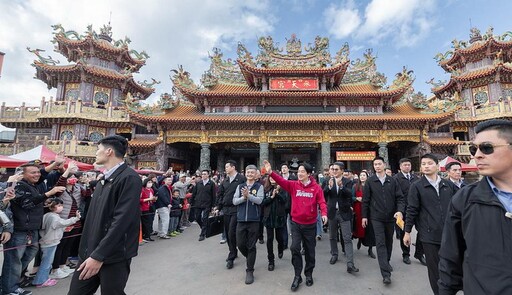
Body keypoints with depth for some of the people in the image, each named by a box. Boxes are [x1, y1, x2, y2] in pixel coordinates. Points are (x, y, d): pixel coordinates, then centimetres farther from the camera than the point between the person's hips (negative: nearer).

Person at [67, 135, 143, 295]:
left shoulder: (129, 178, -18)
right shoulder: (103, 179, 11)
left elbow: (121, 221, -23)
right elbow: (94, 216, 13)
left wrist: (99, 255, -22)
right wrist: (86, 249, 13)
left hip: (114, 256, -7)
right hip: (91, 251, 7)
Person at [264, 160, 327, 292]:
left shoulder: (316, 187, -7)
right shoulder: (293, 185, -4)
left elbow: (321, 202, -11)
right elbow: (282, 181, -16)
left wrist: (324, 213, -29)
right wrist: (271, 172, -31)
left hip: (310, 224, 0)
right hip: (296, 223, 1)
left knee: (309, 250, 13)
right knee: (295, 248, -5)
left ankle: (308, 274, 35)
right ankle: (297, 276, 14)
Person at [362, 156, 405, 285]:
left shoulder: (392, 181, 2)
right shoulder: (370, 181, -4)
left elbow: (399, 197, 1)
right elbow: (365, 200, 0)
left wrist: (400, 210, -16)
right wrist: (364, 216, 0)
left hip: (391, 217, 3)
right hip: (377, 217, -3)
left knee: (389, 241, 17)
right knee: (380, 243, -6)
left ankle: (386, 262, 39)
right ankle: (386, 273, -4)